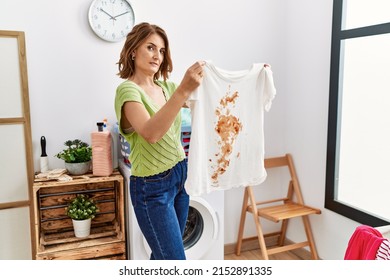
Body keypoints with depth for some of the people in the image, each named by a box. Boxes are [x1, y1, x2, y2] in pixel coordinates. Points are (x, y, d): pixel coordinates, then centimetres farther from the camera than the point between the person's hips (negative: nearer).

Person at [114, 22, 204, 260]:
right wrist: (183, 90, -42)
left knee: (163, 253, 20)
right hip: (152, 186, -7)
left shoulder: (166, 86, 8)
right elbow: (151, 133, -33)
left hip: (180, 175, 7)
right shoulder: (128, 89, -15)